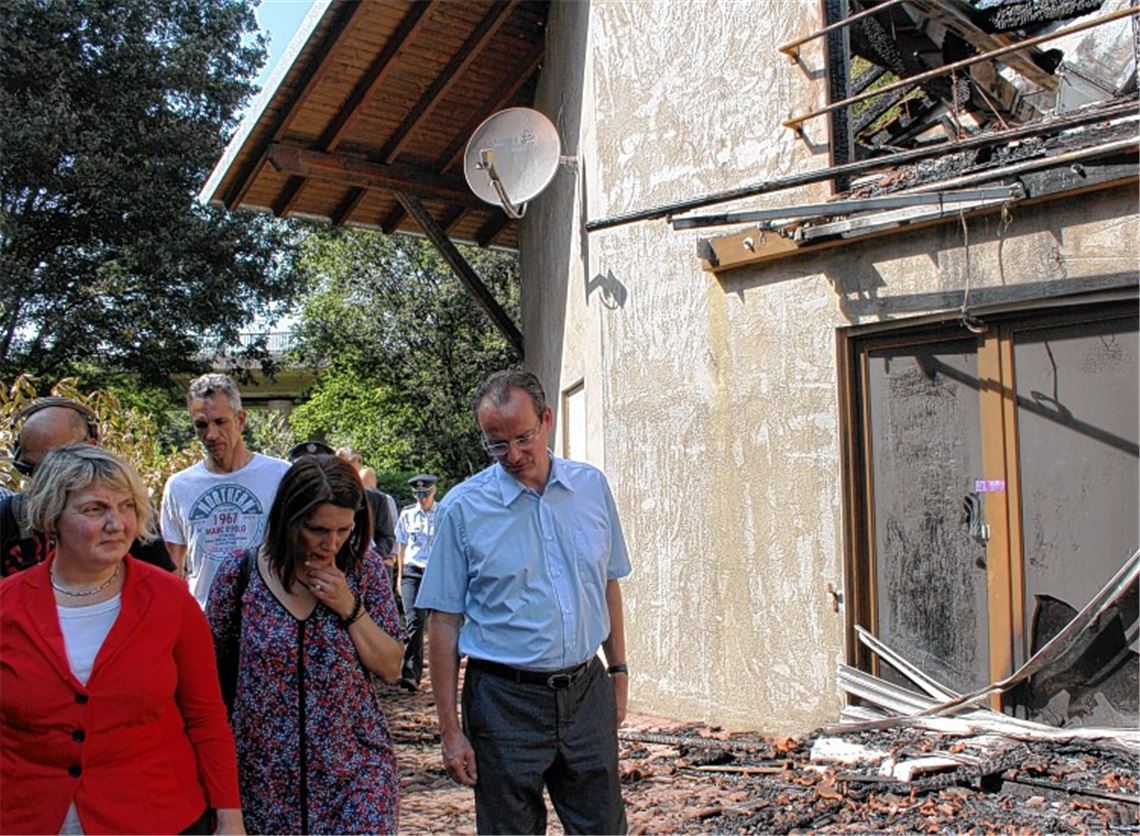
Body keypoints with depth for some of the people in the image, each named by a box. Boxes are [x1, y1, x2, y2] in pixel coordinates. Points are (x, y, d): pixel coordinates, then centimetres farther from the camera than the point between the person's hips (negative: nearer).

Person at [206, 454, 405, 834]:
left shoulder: (364, 568, -4)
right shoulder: (239, 573, -6)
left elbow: (391, 668, -3)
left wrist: (349, 607, -15)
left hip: (356, 770, 0)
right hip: (265, 773, 0)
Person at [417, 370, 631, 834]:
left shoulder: (592, 487, 3)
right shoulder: (463, 508, -7)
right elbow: (445, 622, -5)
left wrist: (618, 672, 12)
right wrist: (450, 729, -6)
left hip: (587, 691, 3)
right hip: (505, 702, -3)